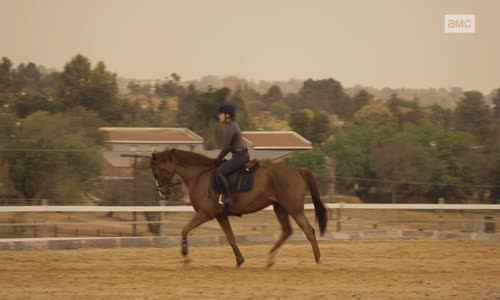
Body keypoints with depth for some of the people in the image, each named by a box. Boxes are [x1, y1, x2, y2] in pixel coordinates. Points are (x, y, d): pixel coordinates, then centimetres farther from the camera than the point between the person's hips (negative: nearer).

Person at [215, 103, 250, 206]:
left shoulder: (229, 127, -16)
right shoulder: (232, 125, 15)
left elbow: (226, 147, -18)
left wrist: (218, 159, -6)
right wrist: (220, 159, 15)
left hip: (240, 156, -11)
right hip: (242, 155, 11)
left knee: (219, 171, -20)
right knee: (223, 166, 27)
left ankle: (228, 198, -23)